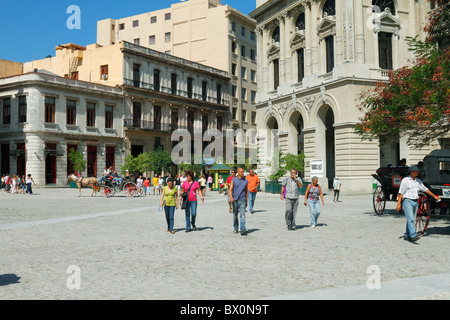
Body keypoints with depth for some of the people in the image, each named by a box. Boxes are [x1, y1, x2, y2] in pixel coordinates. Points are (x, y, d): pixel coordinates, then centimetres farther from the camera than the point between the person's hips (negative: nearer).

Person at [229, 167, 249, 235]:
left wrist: (246, 201, 14)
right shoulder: (233, 180, -1)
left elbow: (246, 191, 13)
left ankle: (243, 230, -21)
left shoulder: (246, 181, 5)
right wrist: (231, 197, -27)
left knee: (242, 215, -12)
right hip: (235, 200, 0)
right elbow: (230, 189, -9)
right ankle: (236, 229, 27)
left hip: (242, 200, 0)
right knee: (235, 215, 11)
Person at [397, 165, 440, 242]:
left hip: (415, 202, 6)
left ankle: (407, 235, 16)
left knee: (412, 219, 7)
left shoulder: (418, 181, 12)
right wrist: (398, 203, -12)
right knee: (410, 219, -14)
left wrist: (434, 196, 21)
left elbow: (425, 189, 22)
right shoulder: (405, 180, -5)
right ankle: (413, 235, -22)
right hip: (407, 201, -6)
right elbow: (401, 193, -7)